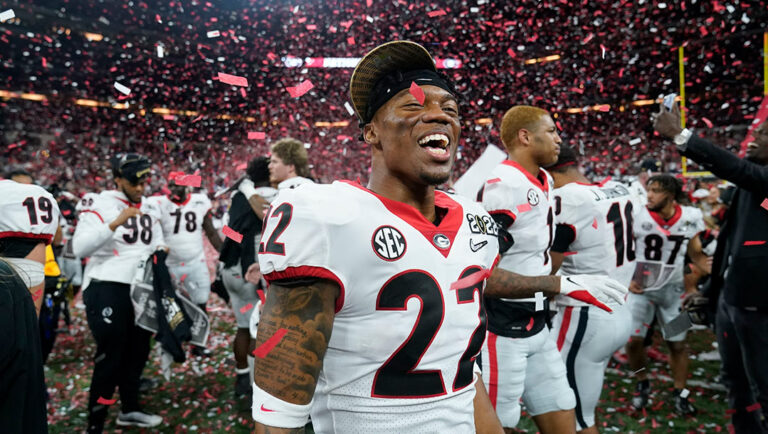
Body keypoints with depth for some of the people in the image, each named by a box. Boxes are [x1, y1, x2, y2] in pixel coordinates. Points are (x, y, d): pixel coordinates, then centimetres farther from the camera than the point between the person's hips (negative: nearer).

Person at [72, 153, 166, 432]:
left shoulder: (150, 208, 11)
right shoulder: (102, 206, -10)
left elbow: (157, 242, 18)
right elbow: (79, 248, -21)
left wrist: (161, 250, -5)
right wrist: (116, 223, -29)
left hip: (139, 289, 7)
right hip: (106, 290, -7)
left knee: (137, 351, 17)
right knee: (110, 357, -5)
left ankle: (129, 409, 36)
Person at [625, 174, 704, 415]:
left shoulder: (691, 218, -5)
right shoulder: (638, 216, -12)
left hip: (673, 289, 2)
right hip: (641, 288, -1)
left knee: (678, 343, 6)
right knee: (633, 340, -6)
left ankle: (680, 394, 24)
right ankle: (642, 384, 20)